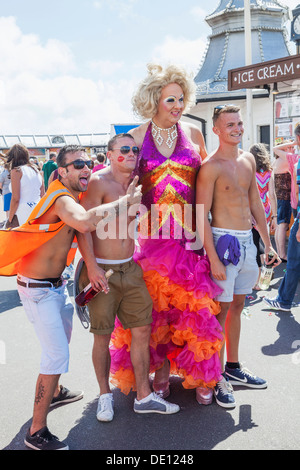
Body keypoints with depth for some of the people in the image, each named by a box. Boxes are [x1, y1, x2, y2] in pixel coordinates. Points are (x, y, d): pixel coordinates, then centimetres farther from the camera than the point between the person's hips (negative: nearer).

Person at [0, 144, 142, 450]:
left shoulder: (73, 196, 7)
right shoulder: (62, 199, -24)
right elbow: (86, 222, -44)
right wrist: (125, 201, -35)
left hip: (56, 285, 10)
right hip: (38, 289, -10)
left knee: (62, 339, 26)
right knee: (57, 354, -9)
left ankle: (54, 392, 50)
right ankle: (36, 432, 4)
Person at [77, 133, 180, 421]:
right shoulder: (98, 183, -10)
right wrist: (91, 267, -21)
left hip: (130, 269, 6)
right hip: (101, 272, -6)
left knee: (142, 329, 6)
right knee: (103, 337, 5)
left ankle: (143, 397, 19)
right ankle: (105, 395, 26)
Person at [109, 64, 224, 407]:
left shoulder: (193, 134, 8)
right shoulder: (137, 137, 4)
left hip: (188, 233, 1)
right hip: (150, 234, -1)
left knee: (193, 304, 2)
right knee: (154, 304, 5)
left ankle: (198, 373, 19)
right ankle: (160, 370, 23)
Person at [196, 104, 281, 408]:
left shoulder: (248, 159, 11)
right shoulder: (210, 167, -11)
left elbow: (255, 203, 16)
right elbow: (201, 215, -14)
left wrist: (267, 244, 15)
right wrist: (213, 257, -19)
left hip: (247, 241, 7)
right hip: (223, 241, -7)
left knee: (237, 305, 16)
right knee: (221, 309, -1)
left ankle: (233, 367, 30)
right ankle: (218, 378, 12)